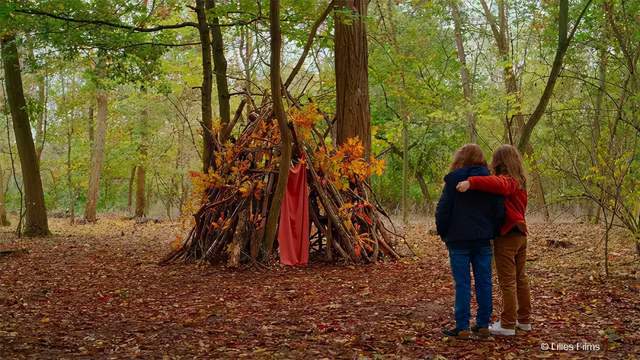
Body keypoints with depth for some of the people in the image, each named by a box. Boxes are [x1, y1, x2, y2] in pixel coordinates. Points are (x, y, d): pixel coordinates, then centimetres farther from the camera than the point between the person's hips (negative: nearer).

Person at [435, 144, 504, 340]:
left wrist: (443, 233, 6)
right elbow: (499, 211, 7)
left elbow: (443, 210, -6)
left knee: (462, 283, -1)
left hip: (459, 239, -4)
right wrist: (492, 232, 16)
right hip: (483, 239, 4)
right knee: (483, 282, 9)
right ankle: (483, 325, 14)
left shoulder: (454, 179, -6)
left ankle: (462, 327, 0)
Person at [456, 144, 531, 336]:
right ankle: (524, 319, 25)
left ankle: (508, 324, 1)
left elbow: (496, 183, -39)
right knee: (520, 278, 17)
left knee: (507, 281, -4)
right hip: (520, 234, 9)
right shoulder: (520, 182, 13)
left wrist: (471, 182, -48)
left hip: (506, 236, -9)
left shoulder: (506, 180, -16)